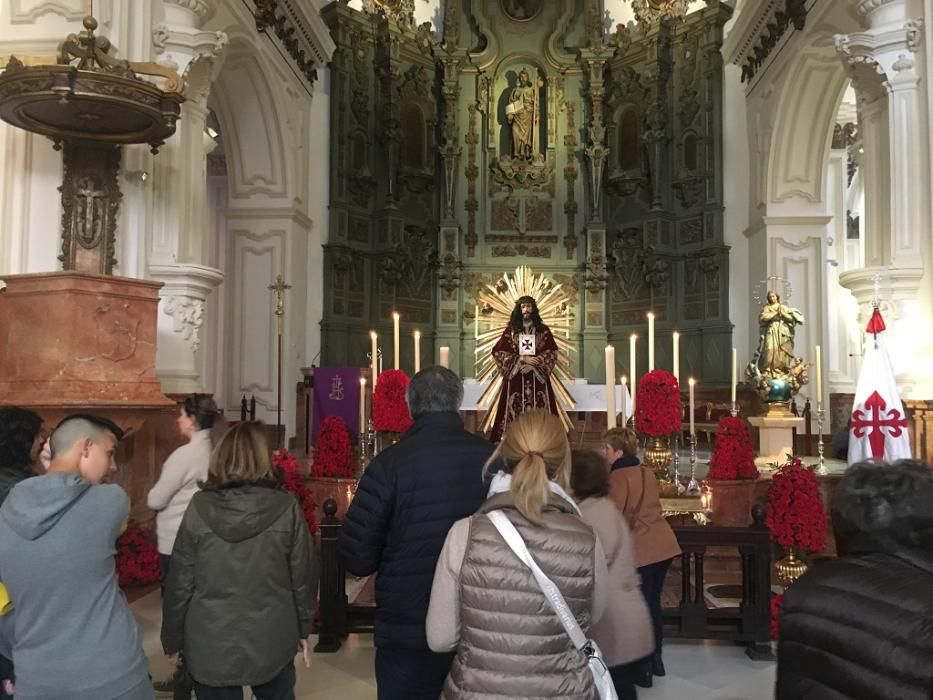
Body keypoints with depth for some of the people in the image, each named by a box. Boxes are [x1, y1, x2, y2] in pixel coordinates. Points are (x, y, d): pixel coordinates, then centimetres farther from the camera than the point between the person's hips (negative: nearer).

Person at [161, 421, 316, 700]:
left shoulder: (199, 507, -9)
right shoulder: (286, 507, -10)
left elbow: (179, 582, -4)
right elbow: (302, 577, -3)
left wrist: (173, 640, 8)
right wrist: (303, 628, 11)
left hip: (210, 646, 0)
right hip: (272, 642, 0)